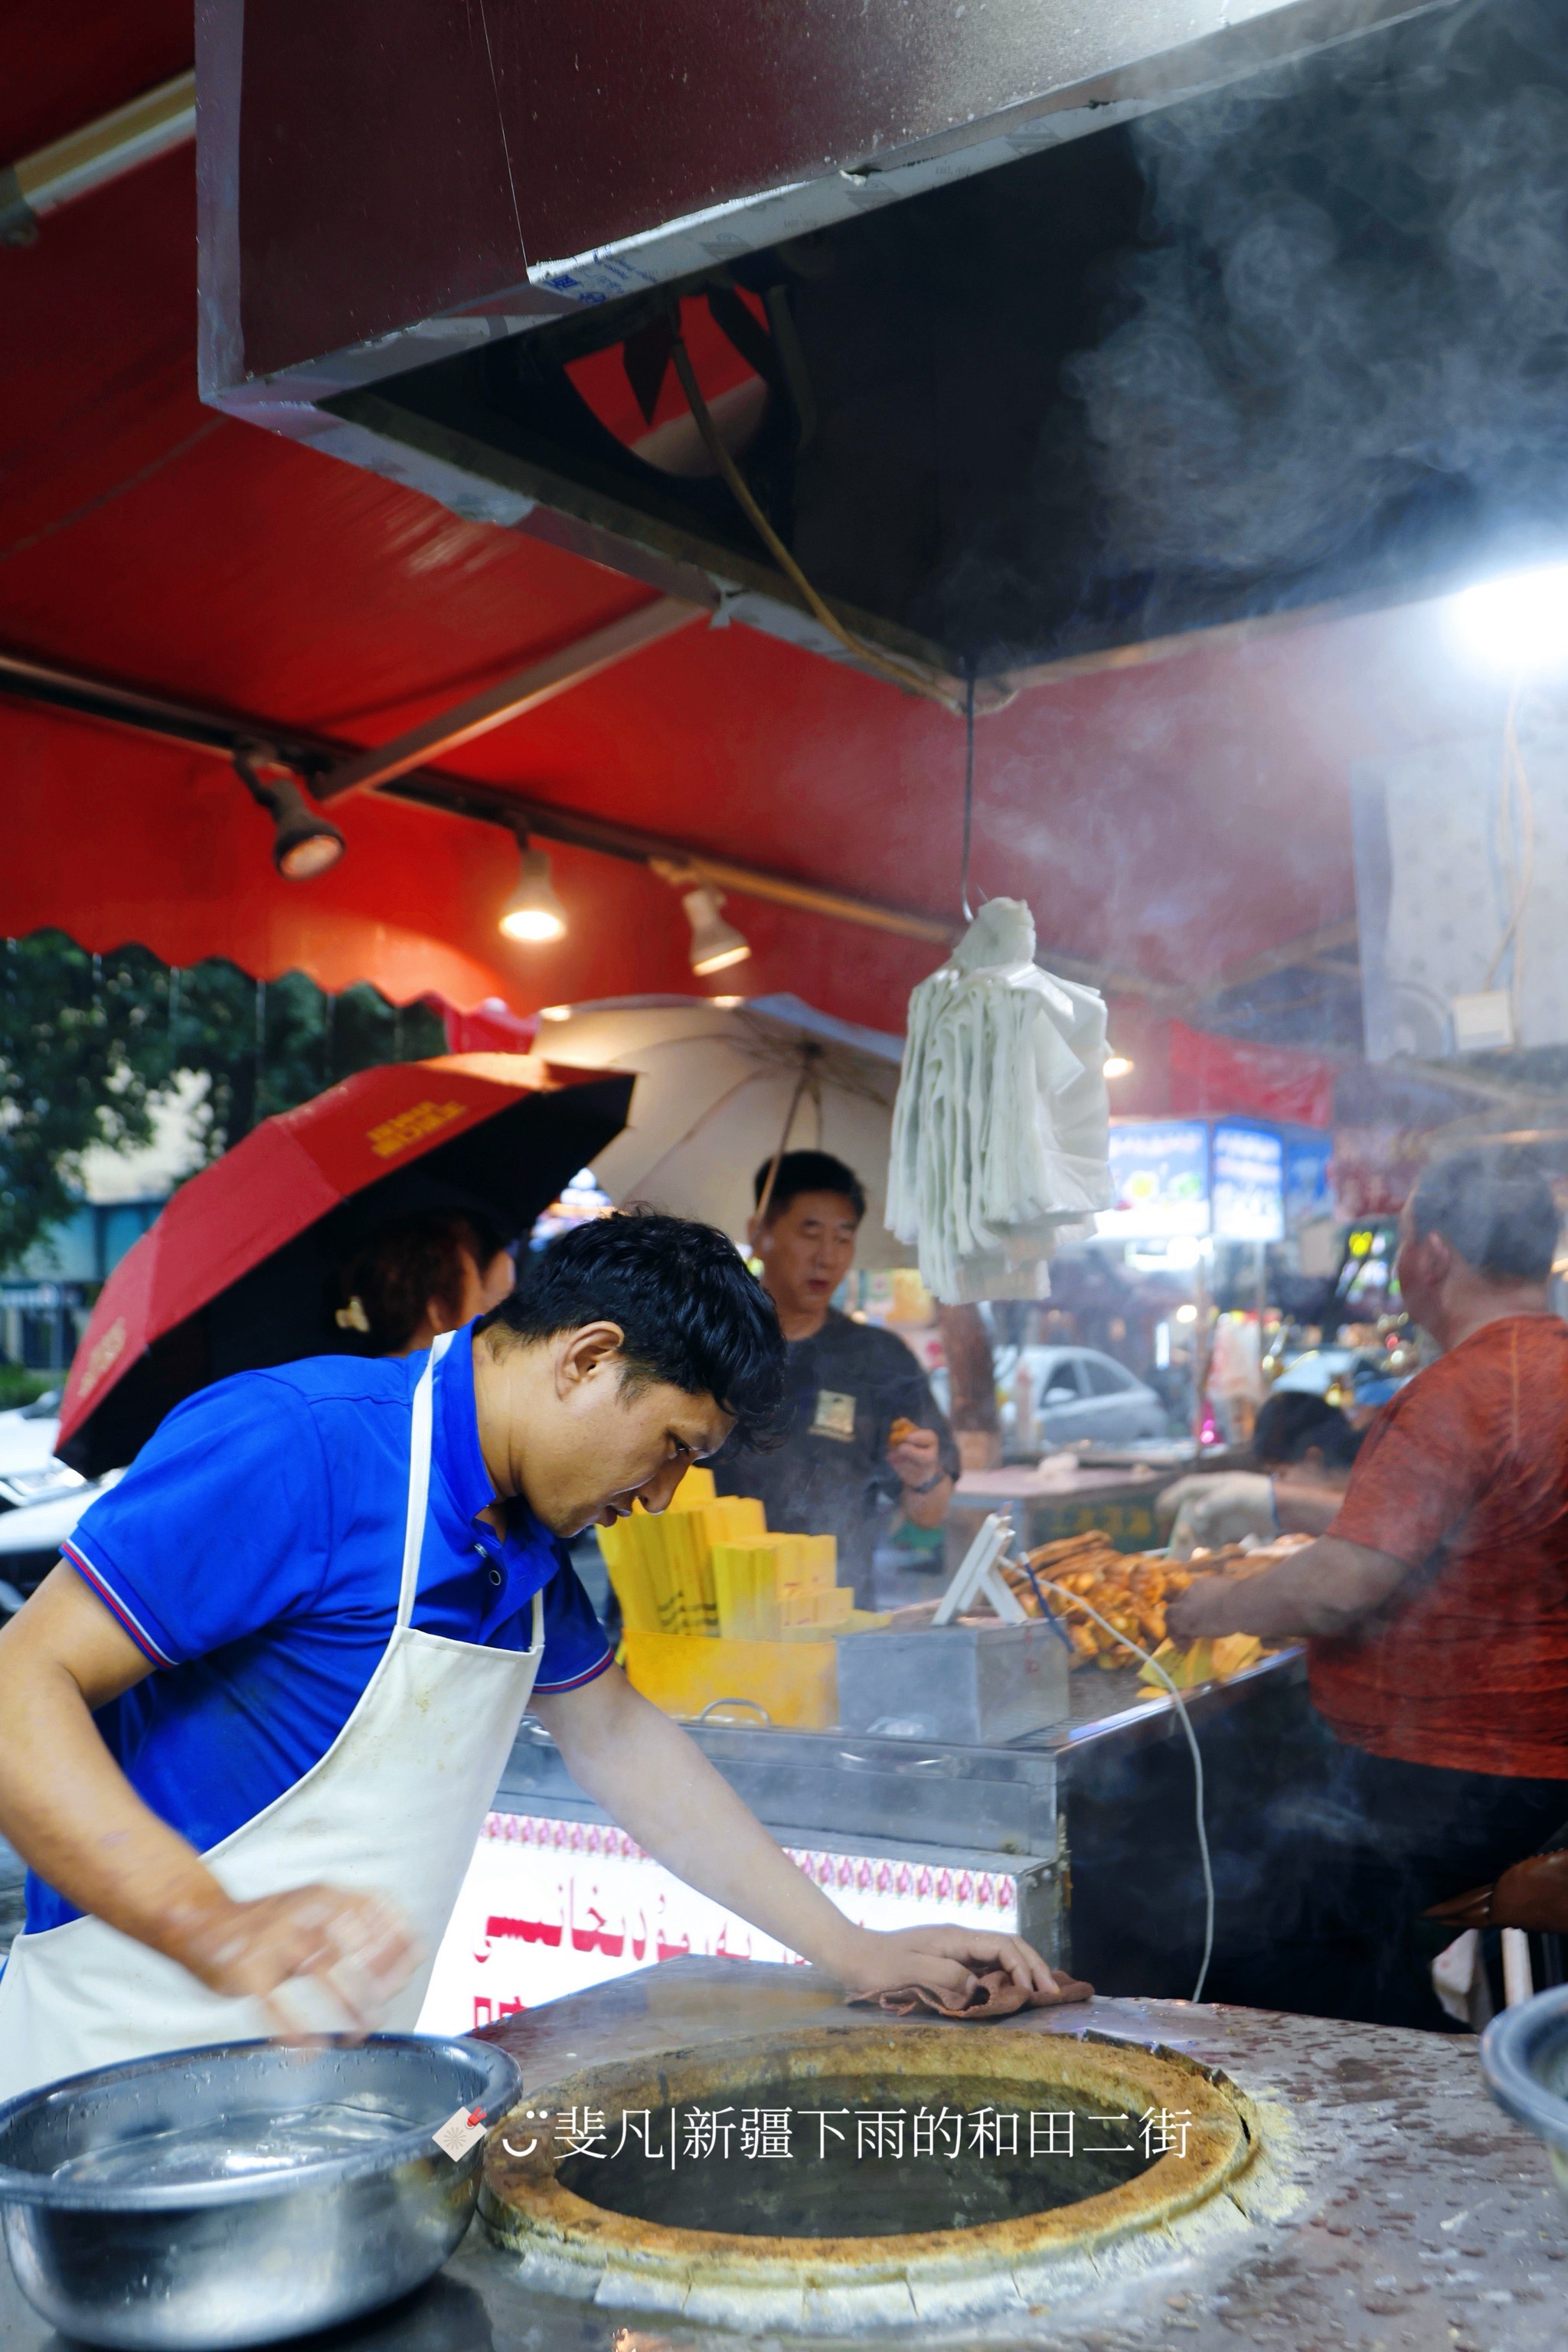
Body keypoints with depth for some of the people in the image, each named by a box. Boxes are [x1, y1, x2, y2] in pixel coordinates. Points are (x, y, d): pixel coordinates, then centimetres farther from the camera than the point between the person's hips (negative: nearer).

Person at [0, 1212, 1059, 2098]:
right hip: (138, 2075, -8)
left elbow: (623, 1741, 17)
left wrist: (850, 1950, 15)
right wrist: (221, 1926, -38)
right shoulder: (294, 1444, -22)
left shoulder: (525, 1542, 8)